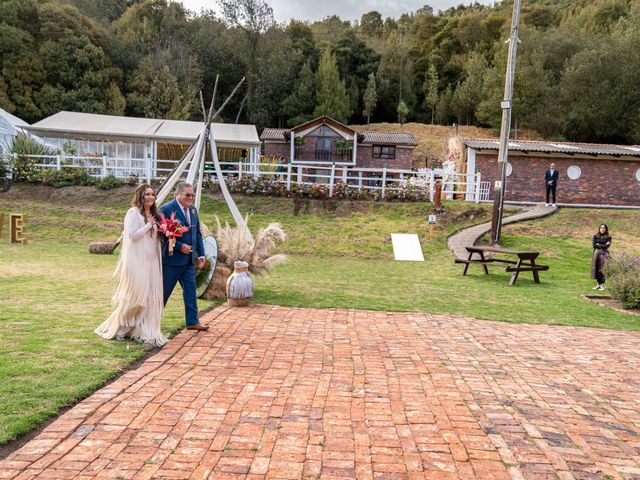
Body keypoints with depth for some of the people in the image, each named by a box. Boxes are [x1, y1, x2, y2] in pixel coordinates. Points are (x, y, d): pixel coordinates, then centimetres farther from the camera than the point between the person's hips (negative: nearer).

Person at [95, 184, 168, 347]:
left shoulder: (153, 214, 15)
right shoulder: (133, 213, -8)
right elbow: (133, 235, -17)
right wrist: (149, 225, -12)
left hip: (151, 261, 7)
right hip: (136, 261, -7)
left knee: (150, 297, 5)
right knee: (134, 296, -4)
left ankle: (146, 331, 11)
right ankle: (116, 327, 14)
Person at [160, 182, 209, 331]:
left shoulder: (193, 210, 10)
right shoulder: (166, 209, -14)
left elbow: (197, 233, 15)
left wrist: (201, 254, 8)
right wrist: (180, 246, -21)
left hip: (189, 259, 7)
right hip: (171, 259, -7)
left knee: (190, 290, 6)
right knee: (164, 291, 5)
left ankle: (192, 321, 12)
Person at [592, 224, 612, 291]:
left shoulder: (608, 237, 5)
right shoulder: (595, 236, 9)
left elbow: (607, 246, -8)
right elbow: (594, 245, -4)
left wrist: (599, 245, -2)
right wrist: (603, 245, -5)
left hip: (604, 254, -2)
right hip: (596, 253, 2)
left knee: (603, 269, -9)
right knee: (596, 269, 2)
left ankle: (602, 285, -3)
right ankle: (598, 284, 12)